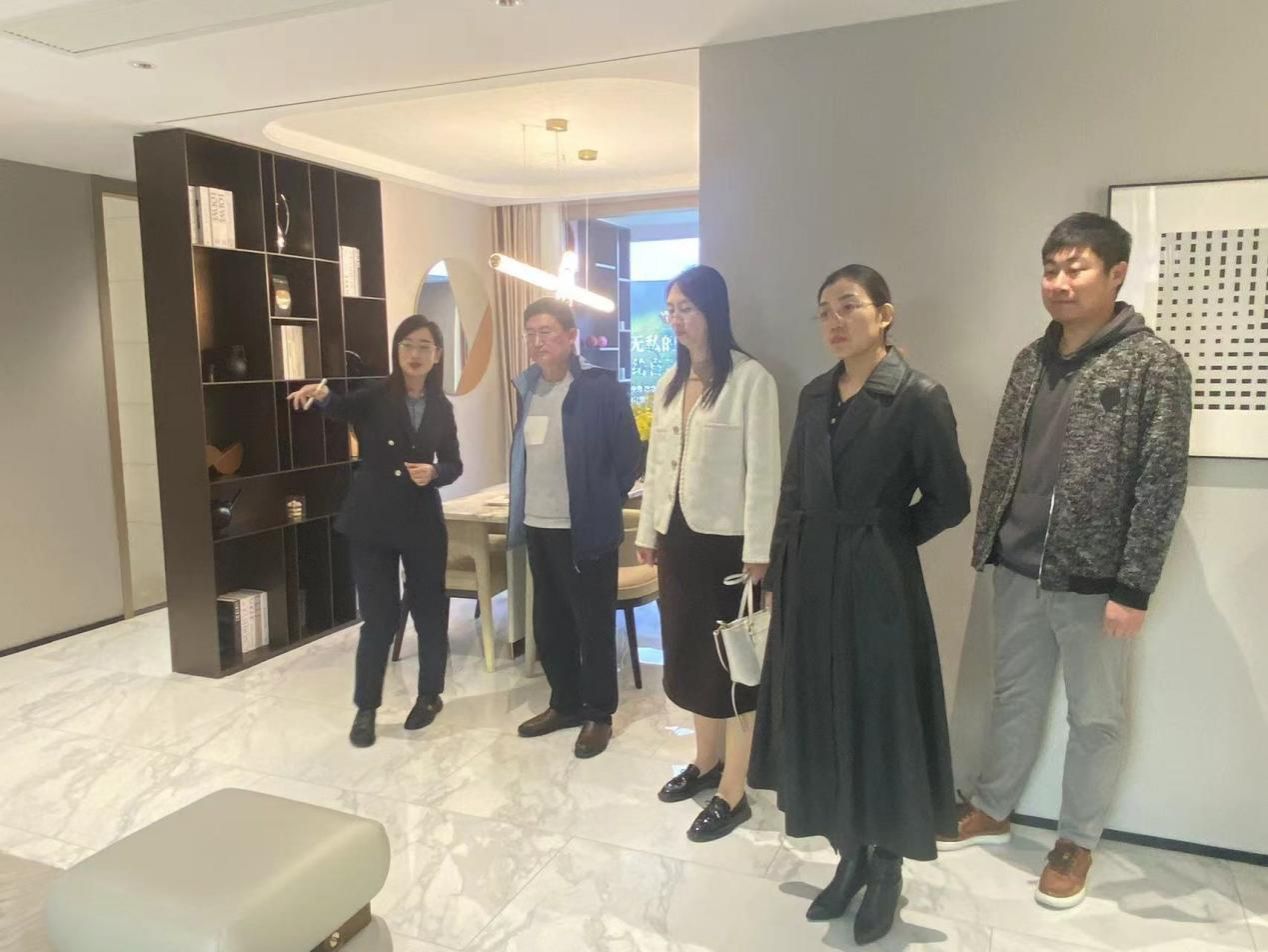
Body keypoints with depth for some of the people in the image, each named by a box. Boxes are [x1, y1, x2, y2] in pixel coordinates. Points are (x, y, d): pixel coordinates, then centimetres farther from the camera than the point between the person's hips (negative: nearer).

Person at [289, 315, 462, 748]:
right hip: (372, 521, -2)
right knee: (379, 617, 2)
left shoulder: (441, 407, 4)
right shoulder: (375, 396, -5)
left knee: (430, 611, 10)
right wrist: (321, 393, -49)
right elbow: (342, 406, -27)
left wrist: (434, 473, -14)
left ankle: (430, 695, 31)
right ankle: (365, 708, 19)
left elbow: (454, 464, 8)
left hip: (423, 522, 3)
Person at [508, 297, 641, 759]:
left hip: (585, 528, -7)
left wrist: (605, 505, -3)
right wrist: (520, 512, 13)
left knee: (593, 625, 6)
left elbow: (627, 456, -9)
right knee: (549, 624, 16)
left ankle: (599, 715, 21)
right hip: (538, 526, 7)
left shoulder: (602, 387, -12)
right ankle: (565, 703, 33)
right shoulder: (527, 387, 8)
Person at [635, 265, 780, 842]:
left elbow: (763, 470, -14)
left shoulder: (751, 380, -12)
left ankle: (733, 793, 14)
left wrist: (757, 550, -15)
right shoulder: (669, 382, 10)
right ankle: (706, 761, 35)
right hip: (678, 535, 7)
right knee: (689, 651, 17)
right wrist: (647, 530, 14)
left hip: (725, 539, -7)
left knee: (731, 661, 2)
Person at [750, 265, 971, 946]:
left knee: (881, 725, 7)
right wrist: (780, 579, 8)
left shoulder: (919, 397, -10)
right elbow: (793, 494, 10)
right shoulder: (814, 396, 7)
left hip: (878, 589, -5)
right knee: (823, 723, 13)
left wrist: (881, 537, 2)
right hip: (811, 585, 6)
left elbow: (949, 501, -6)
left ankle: (886, 873, 29)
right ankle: (849, 860, 34)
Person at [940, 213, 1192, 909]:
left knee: (1095, 718, 11)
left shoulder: (1153, 365, -9)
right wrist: (986, 543, 10)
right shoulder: (1031, 359, 7)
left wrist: (1133, 588, -15)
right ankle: (991, 811, 36)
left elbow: (1162, 484, -12)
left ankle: (1076, 842, 29)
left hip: (1094, 583, -5)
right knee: (1014, 697, 19)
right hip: (1019, 572, 5)